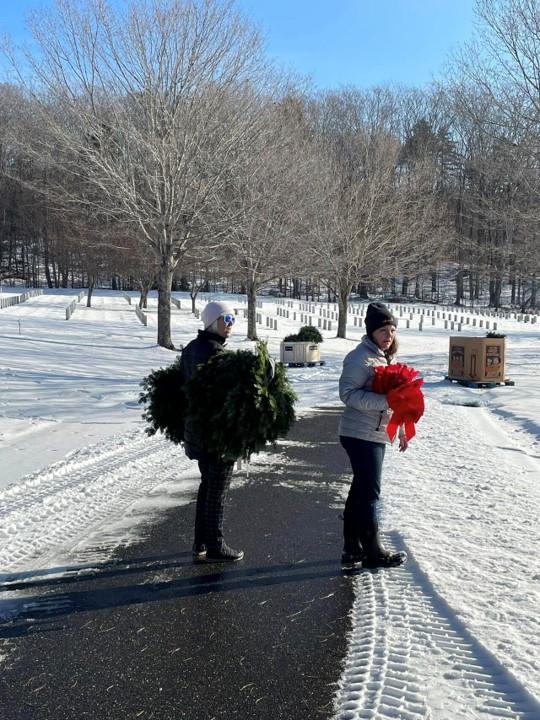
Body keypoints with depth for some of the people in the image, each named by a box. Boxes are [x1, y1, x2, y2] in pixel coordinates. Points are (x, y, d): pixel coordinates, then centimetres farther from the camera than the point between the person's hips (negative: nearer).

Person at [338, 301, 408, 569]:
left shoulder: (386, 356, 15)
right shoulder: (361, 357, -14)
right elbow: (348, 393, -22)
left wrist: (401, 428, 22)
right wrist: (384, 401, -29)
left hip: (377, 434, 10)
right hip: (361, 434, -9)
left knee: (360, 490, 14)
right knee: (369, 492, -4)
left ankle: (353, 547, 23)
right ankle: (373, 551, 6)